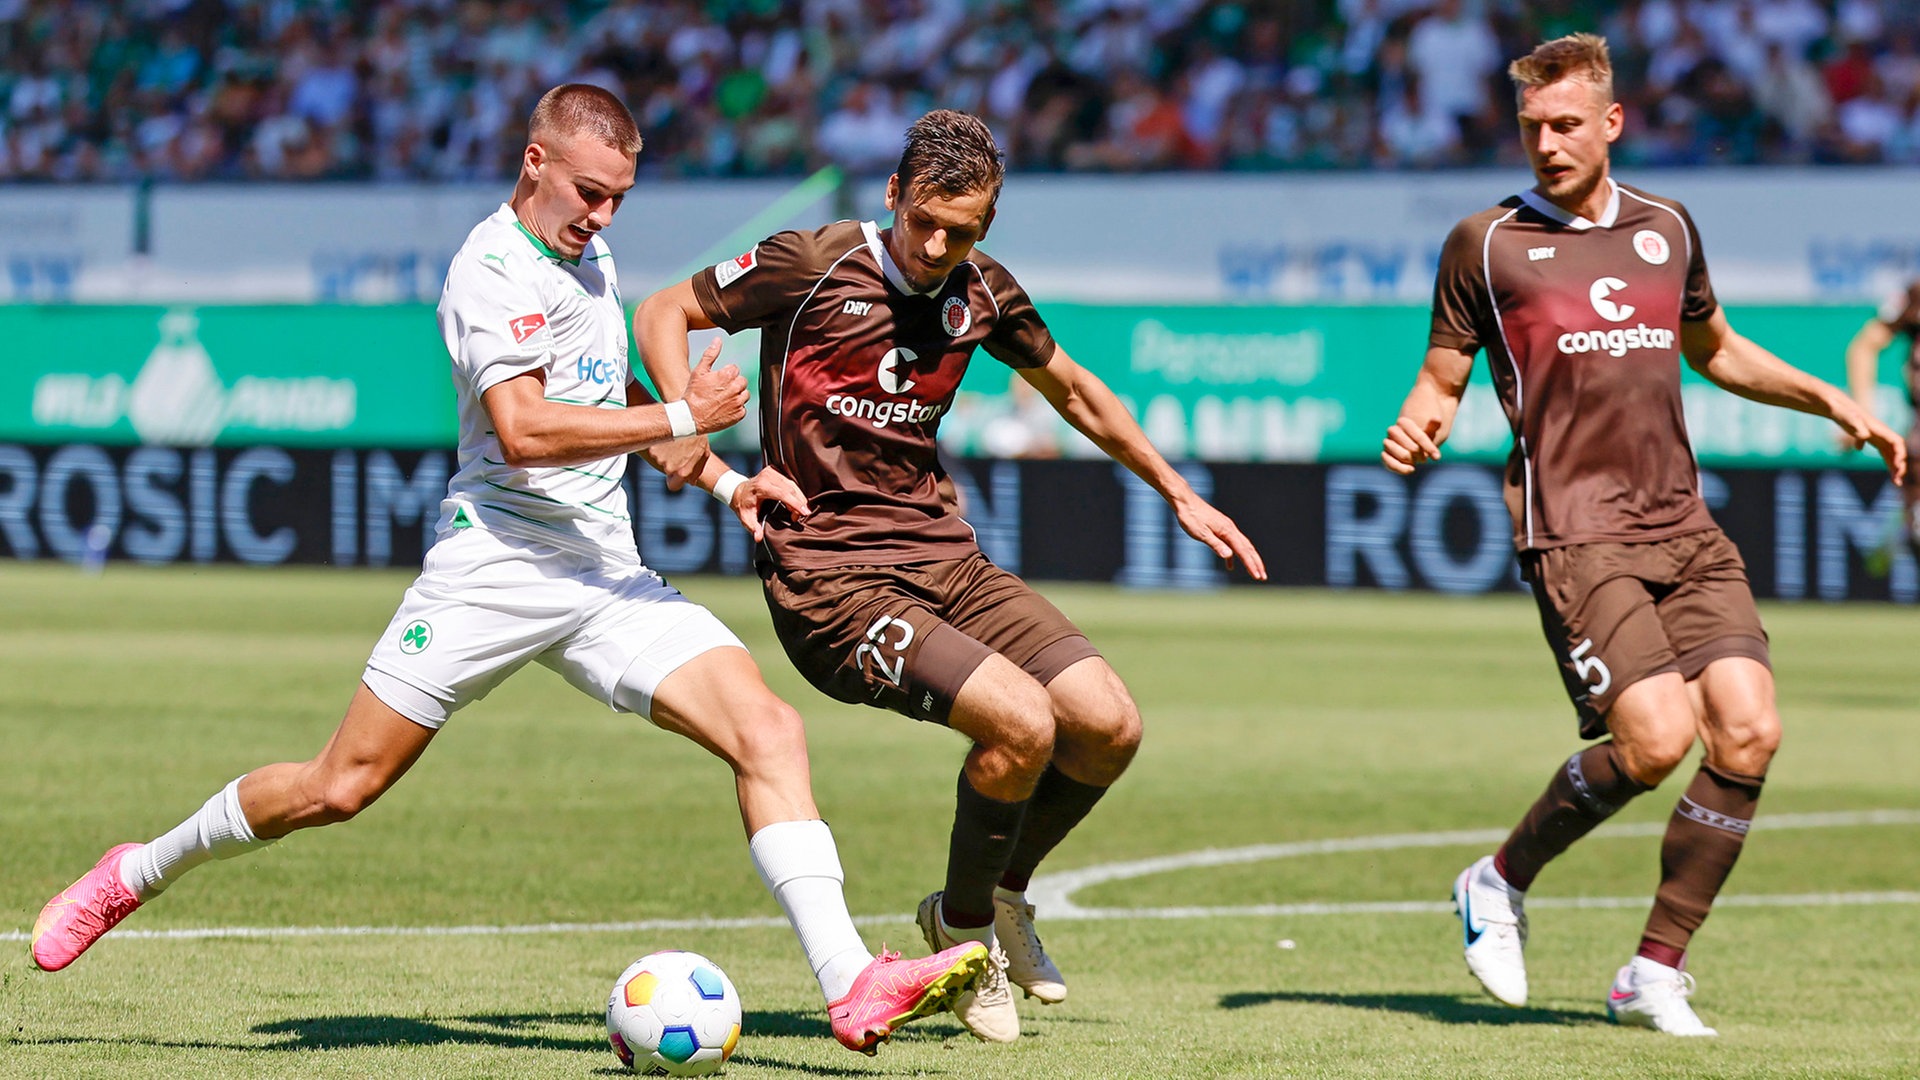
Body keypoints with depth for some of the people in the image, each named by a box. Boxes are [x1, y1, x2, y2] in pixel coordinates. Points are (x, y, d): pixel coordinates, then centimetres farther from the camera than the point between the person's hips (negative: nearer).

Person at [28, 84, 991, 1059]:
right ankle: (138, 874, 22)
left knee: (768, 730, -14)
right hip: (495, 566, -7)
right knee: (340, 788, -3)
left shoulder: (586, 256, 16)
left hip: (606, 577, 7)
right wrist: (682, 418, -20)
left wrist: (723, 482, 23)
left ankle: (852, 989, -22)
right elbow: (523, 430, -24)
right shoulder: (494, 268, -10)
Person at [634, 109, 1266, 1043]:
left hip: (942, 556, 6)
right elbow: (663, 315, -1)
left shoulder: (981, 294, 7)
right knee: (1022, 721, -24)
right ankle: (962, 928, 2)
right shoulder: (814, 267, -10)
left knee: (1110, 727, -8)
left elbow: (1074, 391, 25)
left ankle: (1003, 892, 21)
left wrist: (1179, 495, 27)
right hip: (828, 575, -6)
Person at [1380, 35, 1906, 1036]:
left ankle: (1656, 972, 1)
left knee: (1749, 729, -11)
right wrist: (1414, 427, -15)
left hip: (1683, 527, 5)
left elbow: (1716, 351, 30)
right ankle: (1502, 882, 6)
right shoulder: (1486, 243, 2)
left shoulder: (1666, 228, 14)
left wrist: (1830, 399, 21)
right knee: (1655, 737, -21)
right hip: (1573, 531, -5)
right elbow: (1441, 380, 7)